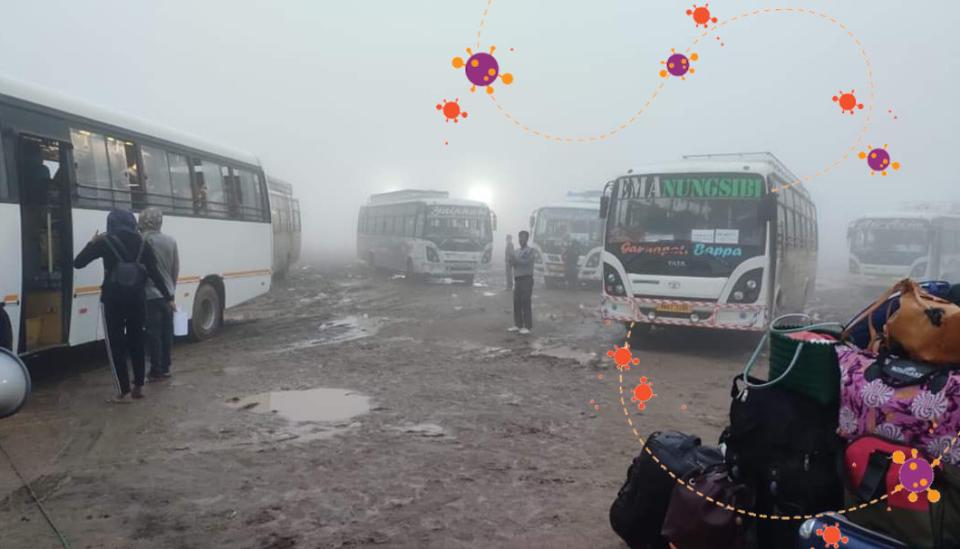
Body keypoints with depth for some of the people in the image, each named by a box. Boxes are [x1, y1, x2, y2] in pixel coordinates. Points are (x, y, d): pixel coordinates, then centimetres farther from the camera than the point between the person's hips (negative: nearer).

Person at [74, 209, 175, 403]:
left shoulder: (105, 242, -6)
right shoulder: (142, 244, 4)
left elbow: (78, 263, -1)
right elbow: (154, 273, 2)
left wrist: (92, 243, 14)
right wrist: (168, 297, 7)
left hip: (114, 299, -4)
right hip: (136, 298, 4)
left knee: (116, 344, 4)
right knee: (136, 341, 15)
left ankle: (123, 391, 3)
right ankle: (138, 386, 20)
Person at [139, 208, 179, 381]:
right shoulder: (171, 241, 3)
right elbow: (176, 270, 8)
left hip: (150, 296, -5)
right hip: (168, 295, 5)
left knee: (153, 334, 1)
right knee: (167, 332, 11)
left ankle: (156, 370, 4)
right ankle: (165, 368, 18)